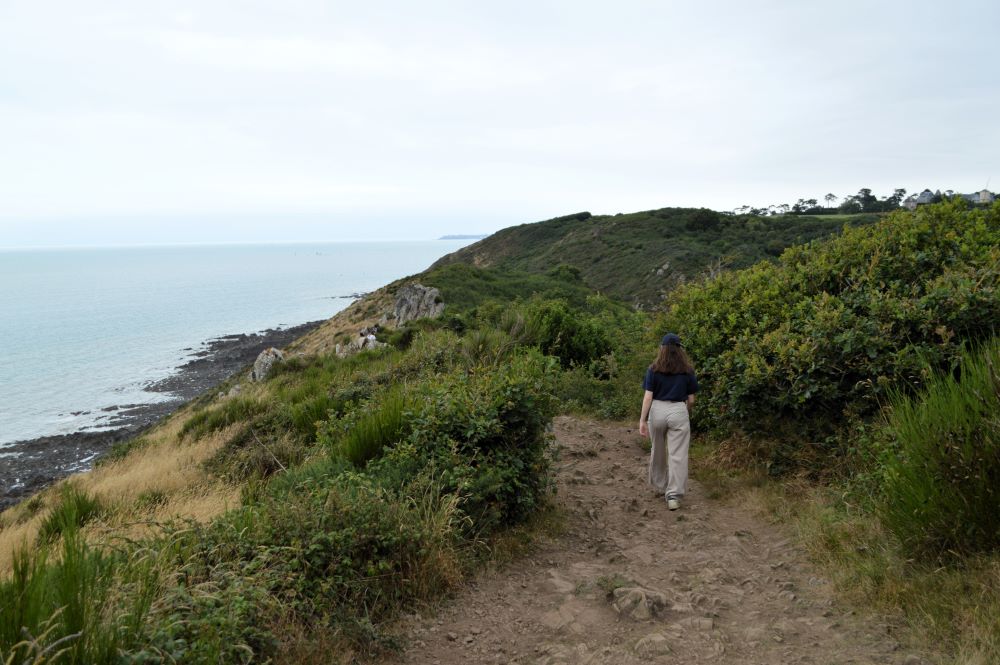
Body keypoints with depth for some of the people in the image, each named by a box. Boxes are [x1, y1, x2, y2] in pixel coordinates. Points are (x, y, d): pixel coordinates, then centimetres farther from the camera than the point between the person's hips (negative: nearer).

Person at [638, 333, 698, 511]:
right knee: (678, 455, 0)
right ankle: (674, 495, -6)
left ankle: (659, 485, 37)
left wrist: (642, 420, -5)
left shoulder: (653, 369, -1)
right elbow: (691, 400, 4)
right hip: (678, 412, -1)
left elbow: (648, 397, -7)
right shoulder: (688, 371, 1)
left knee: (658, 452, 19)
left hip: (657, 411, 1)